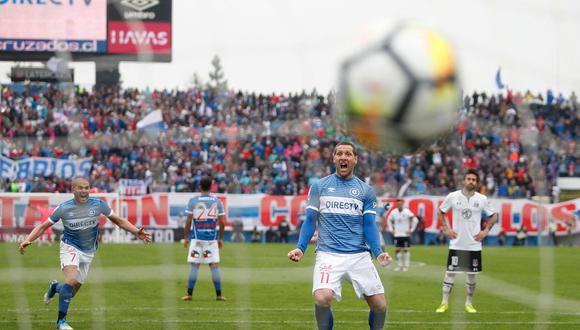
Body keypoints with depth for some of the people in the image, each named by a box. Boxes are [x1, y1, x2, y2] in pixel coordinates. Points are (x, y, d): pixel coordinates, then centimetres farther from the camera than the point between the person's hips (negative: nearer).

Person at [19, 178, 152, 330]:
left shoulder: (98, 204, -8)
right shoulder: (63, 208, -13)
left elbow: (118, 220, 3)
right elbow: (43, 226, -6)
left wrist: (136, 232, -9)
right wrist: (28, 240, -22)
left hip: (88, 253, 4)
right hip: (70, 248, -4)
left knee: (71, 293, 7)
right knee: (71, 280, -30)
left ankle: (55, 287, 43)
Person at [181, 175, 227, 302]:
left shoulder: (193, 201, -4)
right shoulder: (217, 201, 1)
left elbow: (188, 221, -4)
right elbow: (222, 222, 2)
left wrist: (186, 237, 5)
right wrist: (220, 238, 12)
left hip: (196, 238, -1)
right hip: (212, 238, 1)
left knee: (194, 265, 2)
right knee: (214, 266, 3)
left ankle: (189, 294, 1)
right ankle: (219, 295, 3)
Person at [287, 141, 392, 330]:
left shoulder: (366, 191, 10)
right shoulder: (319, 187, 8)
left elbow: (369, 226, 6)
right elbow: (310, 221, 8)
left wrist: (379, 252, -11)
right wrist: (300, 248, -6)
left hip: (360, 256, 2)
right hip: (328, 255, -2)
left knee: (380, 305, -4)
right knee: (322, 299, -25)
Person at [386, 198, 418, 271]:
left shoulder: (407, 212, -10)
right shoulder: (393, 212, 3)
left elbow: (415, 220, -7)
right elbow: (389, 220, 20)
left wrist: (411, 230, -8)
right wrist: (391, 229, 11)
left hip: (405, 234, -4)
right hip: (397, 235, 4)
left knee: (406, 250, -2)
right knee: (397, 250, 3)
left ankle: (406, 266, 4)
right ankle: (399, 265, 12)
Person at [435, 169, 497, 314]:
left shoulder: (482, 199, 0)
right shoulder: (453, 197, -2)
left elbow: (493, 216, 12)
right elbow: (440, 212, 11)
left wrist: (485, 231, 1)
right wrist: (446, 229, 1)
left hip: (474, 244, 1)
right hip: (456, 243, -1)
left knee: (472, 275, 6)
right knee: (450, 272, -2)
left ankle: (469, 303, 18)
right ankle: (444, 303, 5)